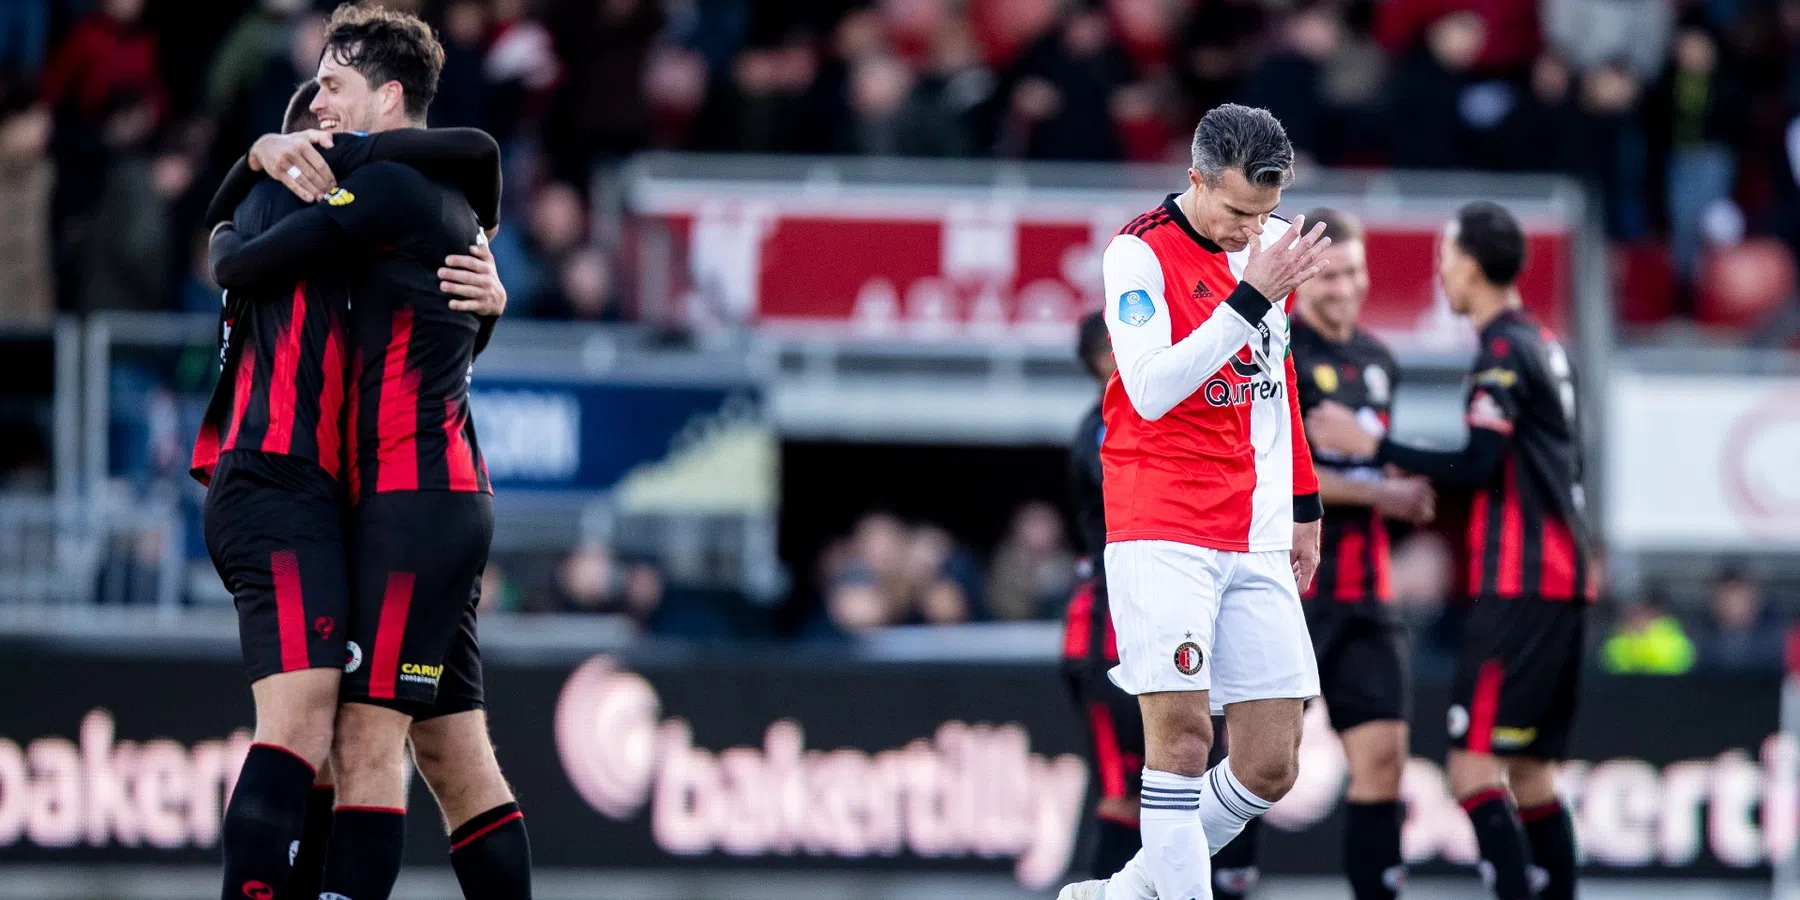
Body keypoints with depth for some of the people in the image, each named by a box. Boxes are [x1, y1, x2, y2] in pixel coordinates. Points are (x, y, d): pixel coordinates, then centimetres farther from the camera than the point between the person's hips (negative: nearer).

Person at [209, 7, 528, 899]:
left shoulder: (389, 188, -9)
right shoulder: (453, 207, 20)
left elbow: (240, 267, -10)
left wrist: (223, 239, 14)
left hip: (412, 493, -10)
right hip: (451, 499, 10)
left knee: (365, 737, -16)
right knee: (454, 755, 8)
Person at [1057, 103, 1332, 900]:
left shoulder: (1271, 243, 11)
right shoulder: (1140, 252, -8)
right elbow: (1150, 389, -20)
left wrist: (1302, 505, 25)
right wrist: (1251, 297, -23)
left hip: (1256, 538, 6)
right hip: (1162, 531, -6)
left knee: (1270, 767, 1)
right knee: (1182, 732, -16)